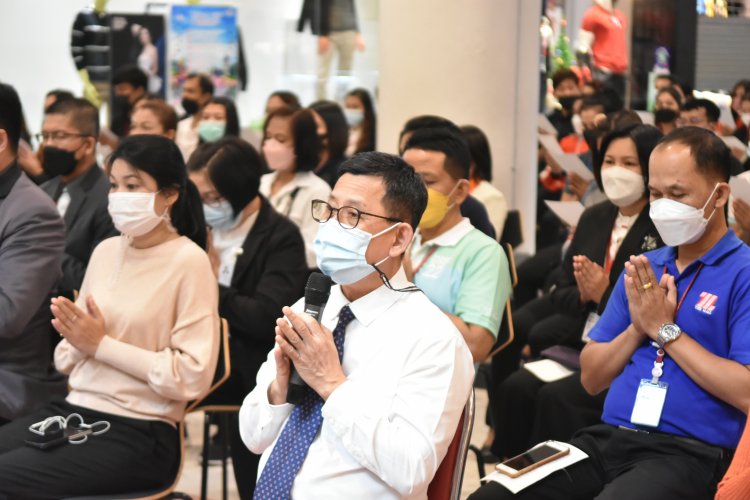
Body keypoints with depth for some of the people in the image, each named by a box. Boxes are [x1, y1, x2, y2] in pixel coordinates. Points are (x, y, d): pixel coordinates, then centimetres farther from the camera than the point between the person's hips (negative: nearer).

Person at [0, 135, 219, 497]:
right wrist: (76, 337, -7)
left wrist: (102, 345, -13)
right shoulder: (105, 251, 11)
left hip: (138, 433, -6)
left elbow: (193, 375, -15)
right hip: (73, 411, 7)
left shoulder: (188, 261, -8)